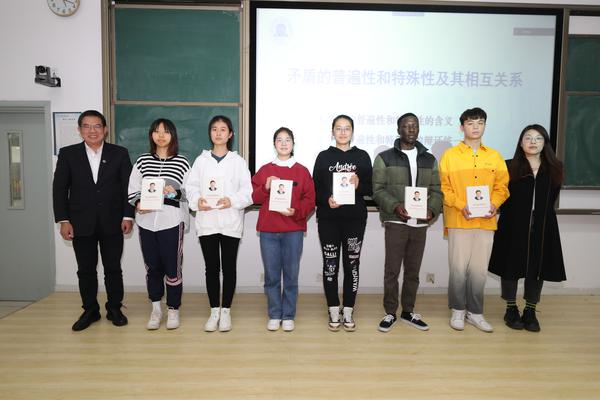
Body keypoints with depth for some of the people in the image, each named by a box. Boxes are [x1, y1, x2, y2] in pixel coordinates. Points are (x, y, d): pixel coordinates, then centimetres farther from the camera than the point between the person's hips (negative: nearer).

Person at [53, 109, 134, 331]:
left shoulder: (119, 153, 1)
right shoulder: (67, 154, 3)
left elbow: (128, 186, 0)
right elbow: (59, 188, 2)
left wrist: (128, 216, -6)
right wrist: (63, 220, -4)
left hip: (112, 222, -1)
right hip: (81, 223, 1)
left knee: (113, 268, 7)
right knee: (86, 270, 9)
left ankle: (114, 308, 22)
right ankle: (90, 310, 24)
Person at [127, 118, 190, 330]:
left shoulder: (182, 162, -1)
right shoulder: (142, 160, 7)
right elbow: (132, 189, 7)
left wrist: (176, 193, -19)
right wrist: (138, 203, -12)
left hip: (171, 222, -2)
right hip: (146, 221, 3)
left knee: (172, 269, 4)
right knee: (152, 267, 12)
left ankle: (173, 310, 22)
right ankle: (156, 309, 28)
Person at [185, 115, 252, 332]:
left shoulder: (238, 161, 3)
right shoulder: (201, 160, 7)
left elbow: (248, 191, -2)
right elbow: (190, 187, 4)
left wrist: (232, 200, -20)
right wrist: (197, 200, -16)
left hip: (230, 222, -1)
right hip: (207, 222, 1)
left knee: (229, 267, 6)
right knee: (211, 267, 8)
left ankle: (226, 311, 19)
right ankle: (214, 311, 21)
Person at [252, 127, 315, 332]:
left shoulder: (302, 171, 6)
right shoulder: (264, 170, 9)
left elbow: (310, 200, 2)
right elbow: (254, 197, 7)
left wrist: (296, 212, -14)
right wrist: (266, 187, -11)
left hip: (293, 229, -1)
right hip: (268, 230, 1)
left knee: (291, 275, 3)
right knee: (271, 275, 5)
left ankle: (288, 316, 16)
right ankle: (274, 315, 18)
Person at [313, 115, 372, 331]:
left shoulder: (362, 156, 7)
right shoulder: (324, 156, 7)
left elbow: (370, 188, 6)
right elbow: (315, 189, 4)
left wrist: (358, 185, -14)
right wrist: (326, 199, -15)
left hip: (355, 218, 0)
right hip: (328, 219, 0)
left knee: (352, 264, 5)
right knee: (330, 264, 3)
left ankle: (348, 312, 16)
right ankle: (333, 312, 16)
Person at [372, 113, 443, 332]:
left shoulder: (429, 160, 13)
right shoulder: (384, 158, 2)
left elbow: (436, 190, 10)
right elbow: (378, 190, -4)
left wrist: (432, 209, -8)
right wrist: (395, 206, -19)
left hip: (420, 224, 4)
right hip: (396, 222, -3)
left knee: (413, 270, 12)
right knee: (392, 270, 2)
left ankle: (408, 311, 26)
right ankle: (390, 313, 16)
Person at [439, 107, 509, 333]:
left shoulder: (495, 157, 10)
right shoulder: (450, 155, 1)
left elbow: (502, 186, 11)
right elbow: (443, 187, -3)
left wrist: (494, 204, -8)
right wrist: (460, 206, -15)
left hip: (486, 221, 3)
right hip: (458, 221, -3)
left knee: (479, 270, 8)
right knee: (459, 268, 1)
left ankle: (475, 312, 22)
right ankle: (458, 310, 18)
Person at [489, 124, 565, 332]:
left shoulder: (554, 169, 6)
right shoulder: (510, 167, -2)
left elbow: (551, 198, 11)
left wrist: (541, 214, 5)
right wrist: (511, 214, -1)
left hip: (543, 228, 3)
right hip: (514, 227, -2)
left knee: (537, 268, 7)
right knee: (512, 266, 4)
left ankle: (530, 312, 22)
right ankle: (511, 309, 20)